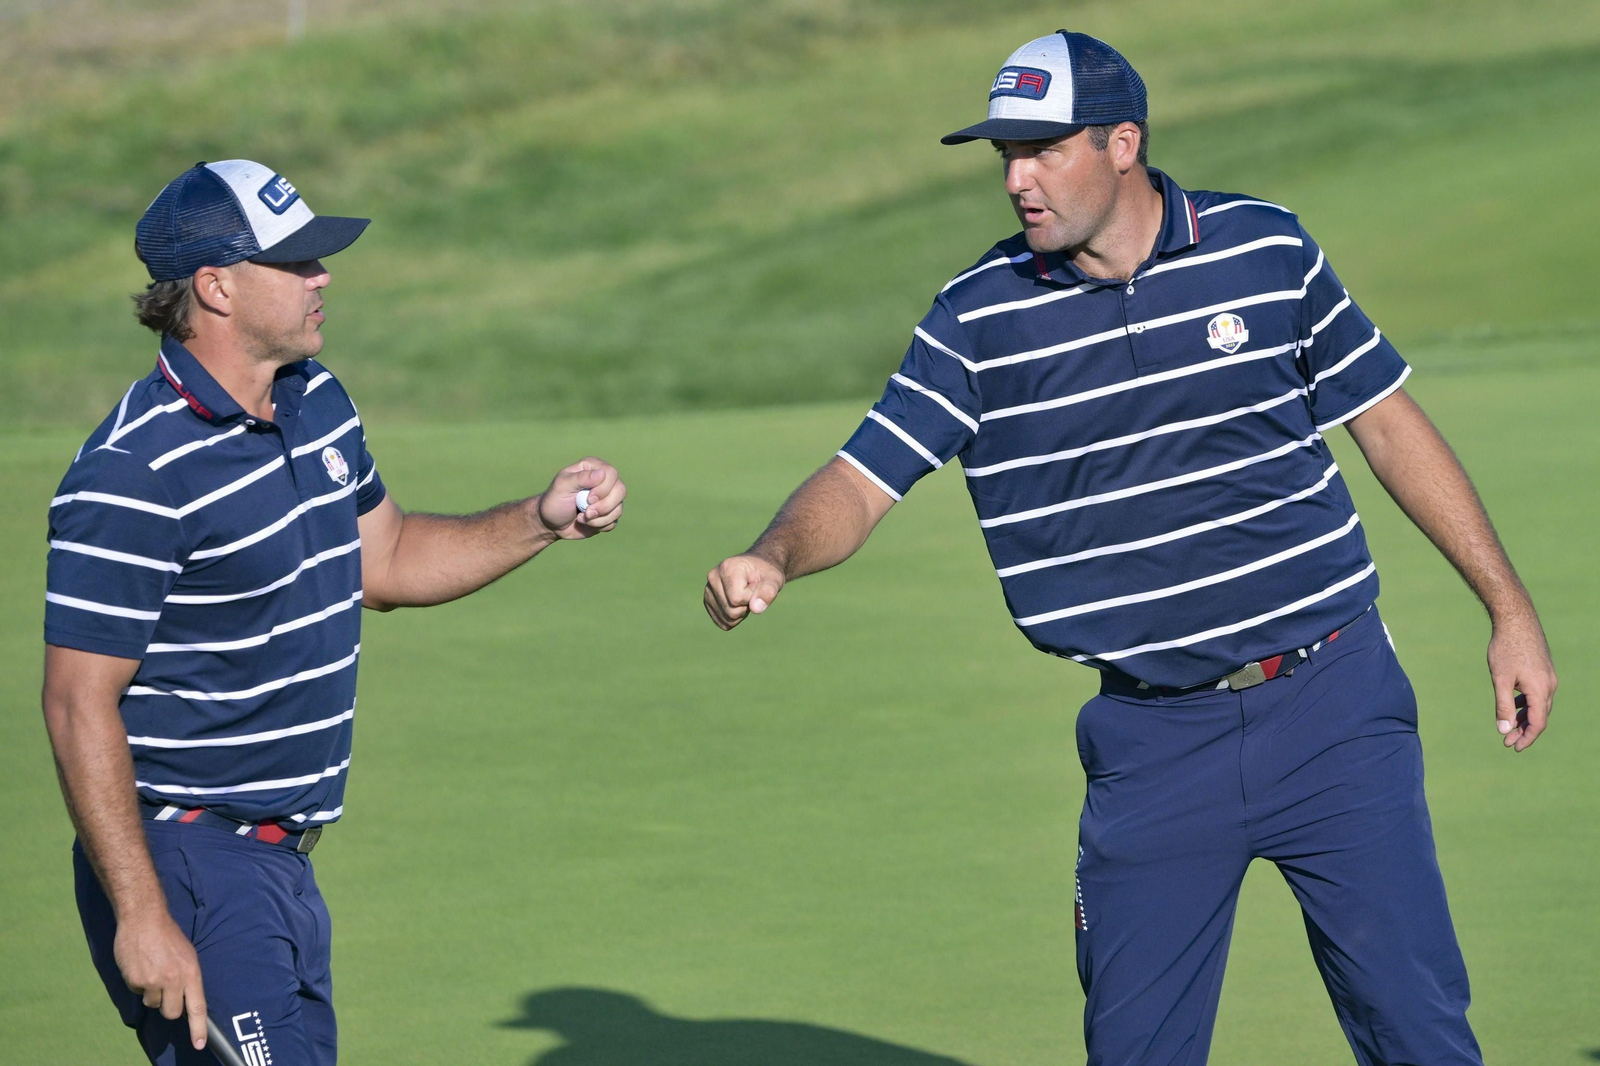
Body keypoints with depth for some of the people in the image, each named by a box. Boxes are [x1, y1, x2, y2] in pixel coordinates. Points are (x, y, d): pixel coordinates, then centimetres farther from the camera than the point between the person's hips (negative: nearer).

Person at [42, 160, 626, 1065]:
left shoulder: (318, 402, 10)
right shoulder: (134, 475, -19)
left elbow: (383, 564, 26)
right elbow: (80, 705, -19)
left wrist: (542, 522, 11)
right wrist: (140, 916, -23)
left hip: (282, 861, 9)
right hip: (185, 865, -9)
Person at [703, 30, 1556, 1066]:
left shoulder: (1267, 249, 0)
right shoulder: (977, 319, -1)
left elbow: (1389, 425, 9)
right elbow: (862, 482, -4)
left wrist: (1511, 608, 10)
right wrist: (773, 559, -26)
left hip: (1329, 706, -1)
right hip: (1152, 739, 1)